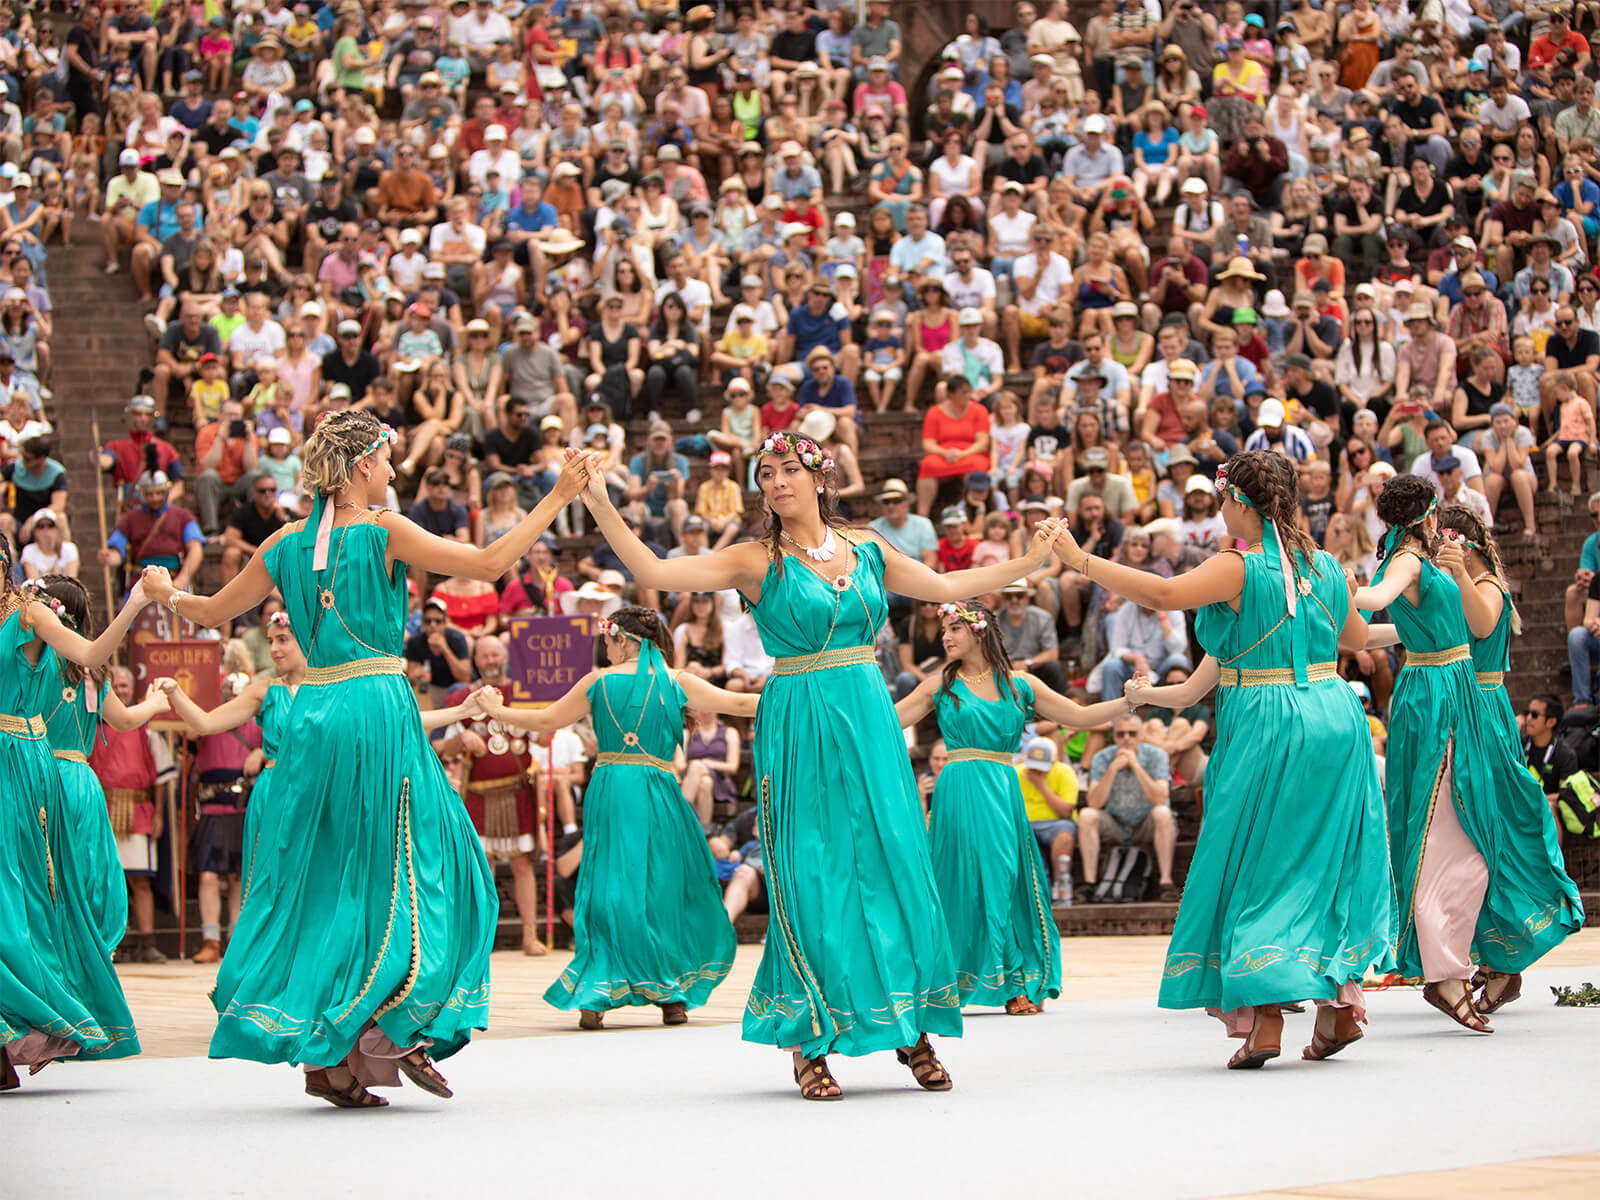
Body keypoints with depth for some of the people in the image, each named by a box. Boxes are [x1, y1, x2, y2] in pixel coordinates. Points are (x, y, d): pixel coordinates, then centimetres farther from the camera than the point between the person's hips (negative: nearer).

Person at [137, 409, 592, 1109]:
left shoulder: (288, 545, 9)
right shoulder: (385, 532, -7)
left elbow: (213, 612, 20)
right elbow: (490, 562, -12)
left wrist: (166, 594, 42)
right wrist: (557, 497, -6)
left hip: (315, 712, 6)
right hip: (379, 710, -6)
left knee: (327, 873, 11)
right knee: (406, 869, 3)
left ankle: (327, 1057, 10)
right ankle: (393, 1026, -8)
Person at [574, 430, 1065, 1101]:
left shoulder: (866, 549, 10)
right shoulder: (756, 561, -1)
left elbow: (946, 586, 21)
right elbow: (653, 572, -9)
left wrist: (1029, 562, 23)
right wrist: (600, 507, -19)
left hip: (868, 720, 3)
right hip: (798, 731, -3)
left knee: (893, 862, 0)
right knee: (812, 874, -4)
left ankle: (912, 1028, 11)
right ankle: (812, 1044, 4)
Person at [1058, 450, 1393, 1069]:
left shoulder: (1238, 569, -12)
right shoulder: (1326, 566, 8)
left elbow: (1164, 593, -25)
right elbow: (1356, 635, 23)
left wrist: (1082, 561, -18)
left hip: (1265, 725, -6)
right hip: (1333, 716, 6)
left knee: (1253, 862, 2)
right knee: (1321, 856, 15)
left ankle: (1264, 1016, -5)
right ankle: (1339, 1000, 10)